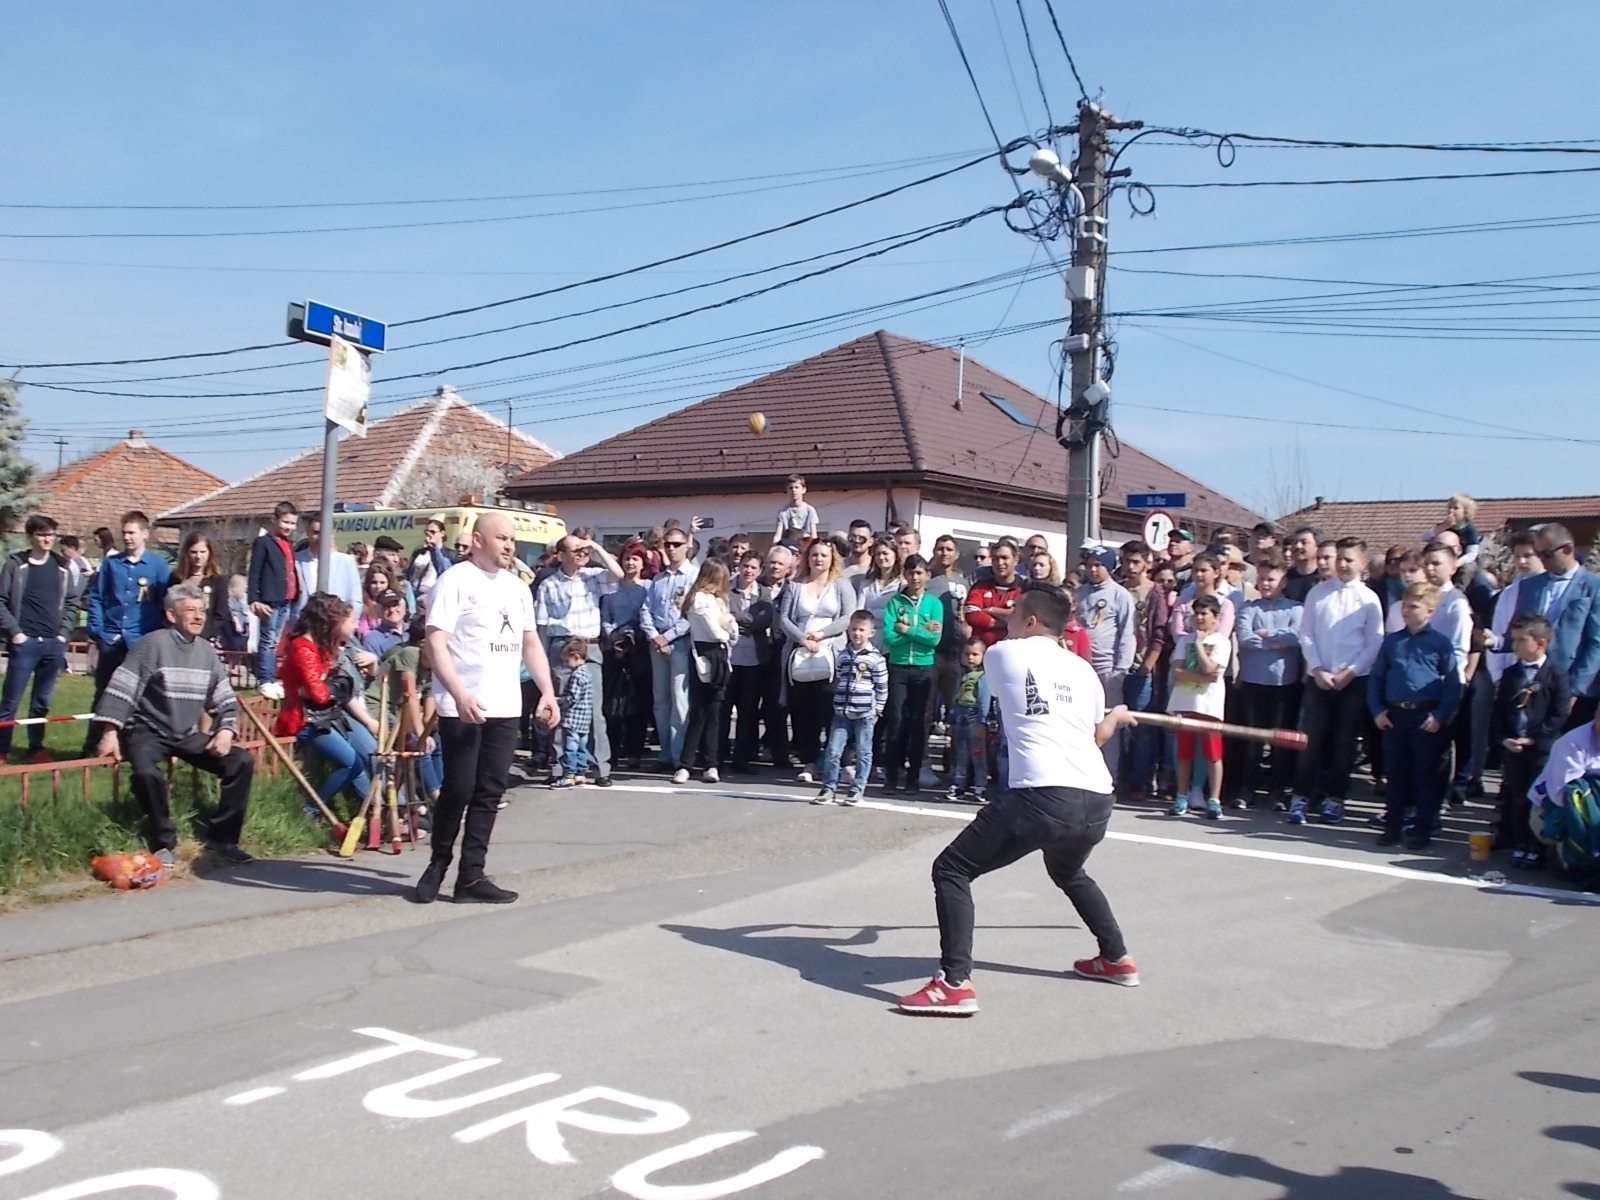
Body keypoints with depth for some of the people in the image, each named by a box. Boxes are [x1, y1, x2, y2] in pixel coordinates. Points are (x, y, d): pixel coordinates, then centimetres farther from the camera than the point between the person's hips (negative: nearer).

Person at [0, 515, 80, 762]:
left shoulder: (61, 567, 10)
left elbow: (71, 603, 13)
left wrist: (64, 634, 4)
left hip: (53, 644, 3)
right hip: (24, 643, -3)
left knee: (42, 702, 9)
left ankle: (36, 748, 17)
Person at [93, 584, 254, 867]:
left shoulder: (206, 651, 9)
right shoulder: (153, 644, -10)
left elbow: (225, 700, 13)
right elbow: (121, 689, -12)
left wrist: (226, 730, -5)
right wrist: (111, 732, -19)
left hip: (187, 735, 6)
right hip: (148, 732, -6)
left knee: (242, 762, -9)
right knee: (147, 772, -36)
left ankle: (221, 838, 0)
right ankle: (164, 842, -14)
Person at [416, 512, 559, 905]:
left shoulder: (517, 587, 15)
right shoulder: (455, 581, -6)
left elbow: (531, 643, 21)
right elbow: (435, 643, -13)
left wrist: (548, 691, 9)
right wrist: (460, 694, -23)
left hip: (505, 708, 6)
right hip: (462, 707, -6)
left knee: (490, 793, 4)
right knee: (458, 790, -2)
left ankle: (471, 876, 9)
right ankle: (438, 865, 19)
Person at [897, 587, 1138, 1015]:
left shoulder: (1003, 654, 8)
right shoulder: (1083, 669, 21)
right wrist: (1117, 716, 57)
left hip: (1043, 796, -7)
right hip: (1097, 801, 7)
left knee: (951, 869, 1)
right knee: (1068, 873, 37)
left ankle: (955, 983, -11)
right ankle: (1117, 959, 46)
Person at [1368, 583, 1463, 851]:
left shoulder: (1441, 643, -2)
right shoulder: (1392, 641, 9)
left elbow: (1453, 685, -3)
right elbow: (1375, 678, 11)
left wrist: (1440, 716, -11)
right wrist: (1377, 710, 1)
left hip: (1427, 718, -3)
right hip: (1393, 715, 3)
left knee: (1426, 775, 4)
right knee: (1396, 773, 11)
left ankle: (1423, 830, 12)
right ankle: (1392, 827, 19)